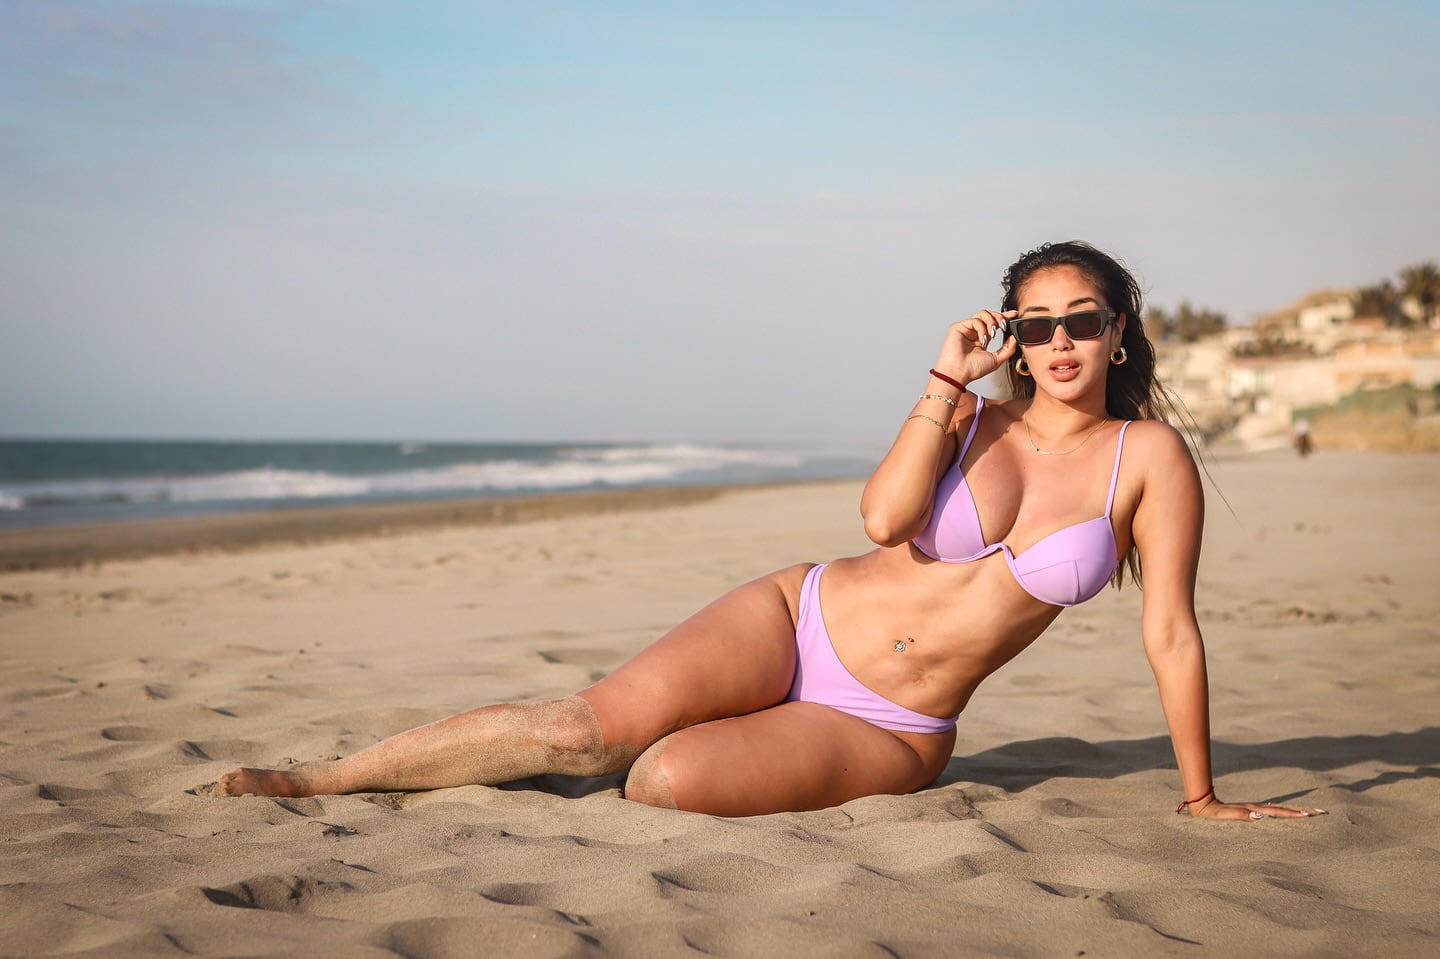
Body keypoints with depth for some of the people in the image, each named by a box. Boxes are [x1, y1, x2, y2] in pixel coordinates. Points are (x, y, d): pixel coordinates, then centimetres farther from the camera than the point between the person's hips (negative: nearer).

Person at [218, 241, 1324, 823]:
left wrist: (1201, 796, 0)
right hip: (801, 620, 2)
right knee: (606, 717, -22)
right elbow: (885, 516, -12)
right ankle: (323, 777, -11)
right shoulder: (972, 415, 6)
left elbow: (1172, 632, -2)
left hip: (888, 732, -2)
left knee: (671, 777, -28)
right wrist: (949, 379, -15)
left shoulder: (1149, 457, -3)